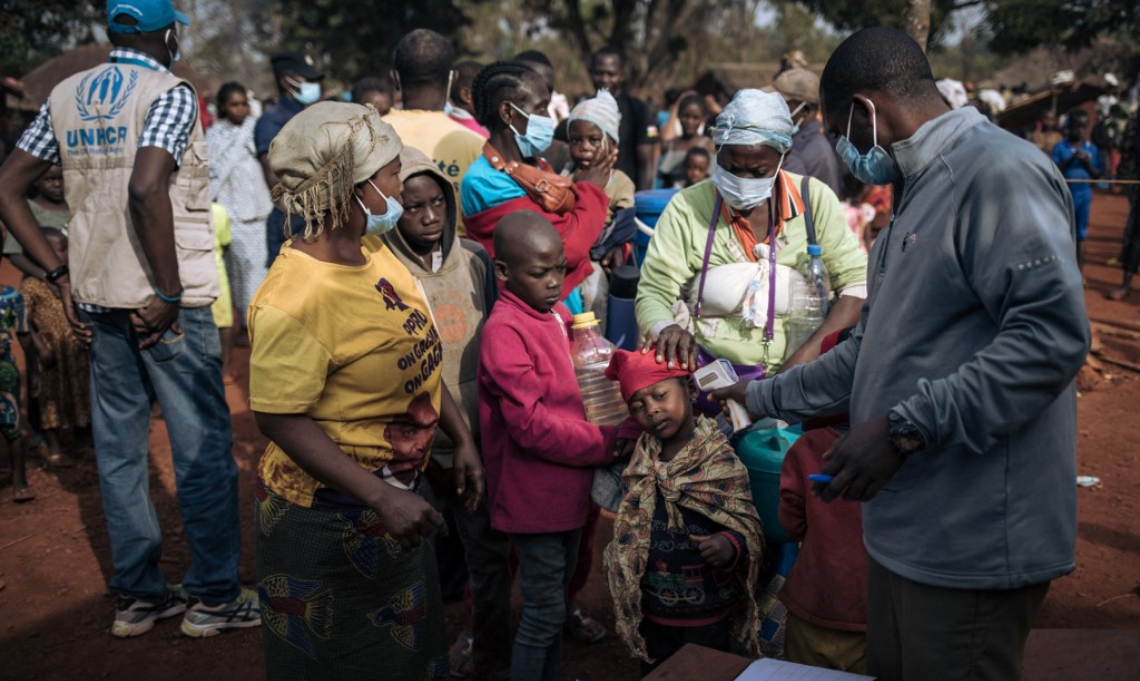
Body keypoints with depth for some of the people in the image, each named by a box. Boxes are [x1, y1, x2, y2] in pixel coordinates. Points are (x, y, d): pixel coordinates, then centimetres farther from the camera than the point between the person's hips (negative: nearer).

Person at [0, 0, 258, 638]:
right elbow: (146, 188, -26)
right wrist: (170, 293, -20)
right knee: (203, 448, 4)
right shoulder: (170, 91, -9)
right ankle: (214, 596, 13)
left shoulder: (66, 95, 10)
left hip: (98, 298, 7)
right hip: (168, 305, -6)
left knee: (119, 448, 13)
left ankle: (138, 595, 23)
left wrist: (61, 275, 7)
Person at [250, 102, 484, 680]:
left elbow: (418, 356, 6)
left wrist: (461, 437, 8)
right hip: (331, 518, -8)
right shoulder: (293, 300, -29)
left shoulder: (372, 251, -3)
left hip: (397, 490, 8)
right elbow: (281, 418, -27)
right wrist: (382, 499, -29)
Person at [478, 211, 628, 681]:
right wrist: (608, 443, -19)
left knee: (555, 602, 22)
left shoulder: (557, 315, 6)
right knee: (544, 612, 3)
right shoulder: (504, 331, -20)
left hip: (566, 489, 8)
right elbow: (532, 425, -25)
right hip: (534, 496, -8)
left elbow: (576, 390, 20)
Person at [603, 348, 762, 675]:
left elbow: (749, 526, -13)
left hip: (708, 615, -4)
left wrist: (730, 546, -33)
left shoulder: (720, 459, -14)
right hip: (651, 612, 5)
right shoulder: (642, 458, 0)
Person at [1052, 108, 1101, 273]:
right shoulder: (1060, 147, -3)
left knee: (1081, 235, 6)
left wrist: (1088, 164, -12)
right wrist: (1071, 159, -20)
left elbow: (1097, 175, 6)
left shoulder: (1092, 149, 4)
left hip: (1084, 194, 2)